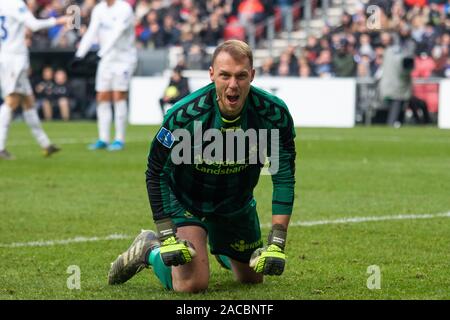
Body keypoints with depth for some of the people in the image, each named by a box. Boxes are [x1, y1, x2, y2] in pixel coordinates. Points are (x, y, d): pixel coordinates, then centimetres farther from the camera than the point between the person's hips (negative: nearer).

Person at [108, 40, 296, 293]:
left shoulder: (273, 113, -26)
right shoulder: (184, 116, -32)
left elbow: (284, 176, -17)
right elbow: (156, 174, -18)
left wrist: (277, 242, -22)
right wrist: (167, 236, -23)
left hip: (237, 203, 4)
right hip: (186, 201, -4)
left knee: (253, 279, 18)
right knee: (192, 284, -20)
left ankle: (220, 248, 52)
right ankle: (150, 250, 11)